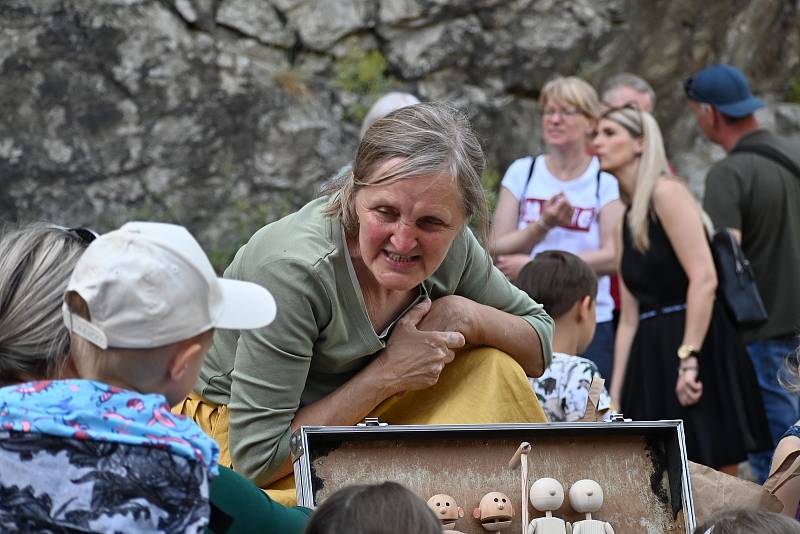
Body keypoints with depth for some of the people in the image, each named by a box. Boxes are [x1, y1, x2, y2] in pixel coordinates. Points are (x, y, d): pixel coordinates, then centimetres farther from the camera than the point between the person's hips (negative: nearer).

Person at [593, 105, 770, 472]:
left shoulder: (666, 193, -8)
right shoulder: (628, 217, 17)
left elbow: (704, 279, -18)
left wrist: (689, 359, -24)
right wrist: (615, 397, 14)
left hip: (698, 348, -8)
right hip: (653, 357, 8)